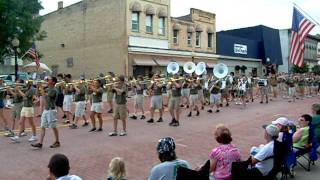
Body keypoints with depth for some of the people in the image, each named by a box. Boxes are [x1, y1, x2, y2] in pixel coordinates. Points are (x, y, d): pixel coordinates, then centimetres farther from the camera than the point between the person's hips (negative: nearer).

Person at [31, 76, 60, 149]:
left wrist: (42, 90, -8)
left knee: (53, 127, 2)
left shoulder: (53, 90, -13)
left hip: (51, 110, -8)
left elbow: (45, 95, -22)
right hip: (45, 110, 8)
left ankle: (57, 142, 15)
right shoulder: (47, 89, 13)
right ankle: (40, 143, 6)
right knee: (43, 127, 5)